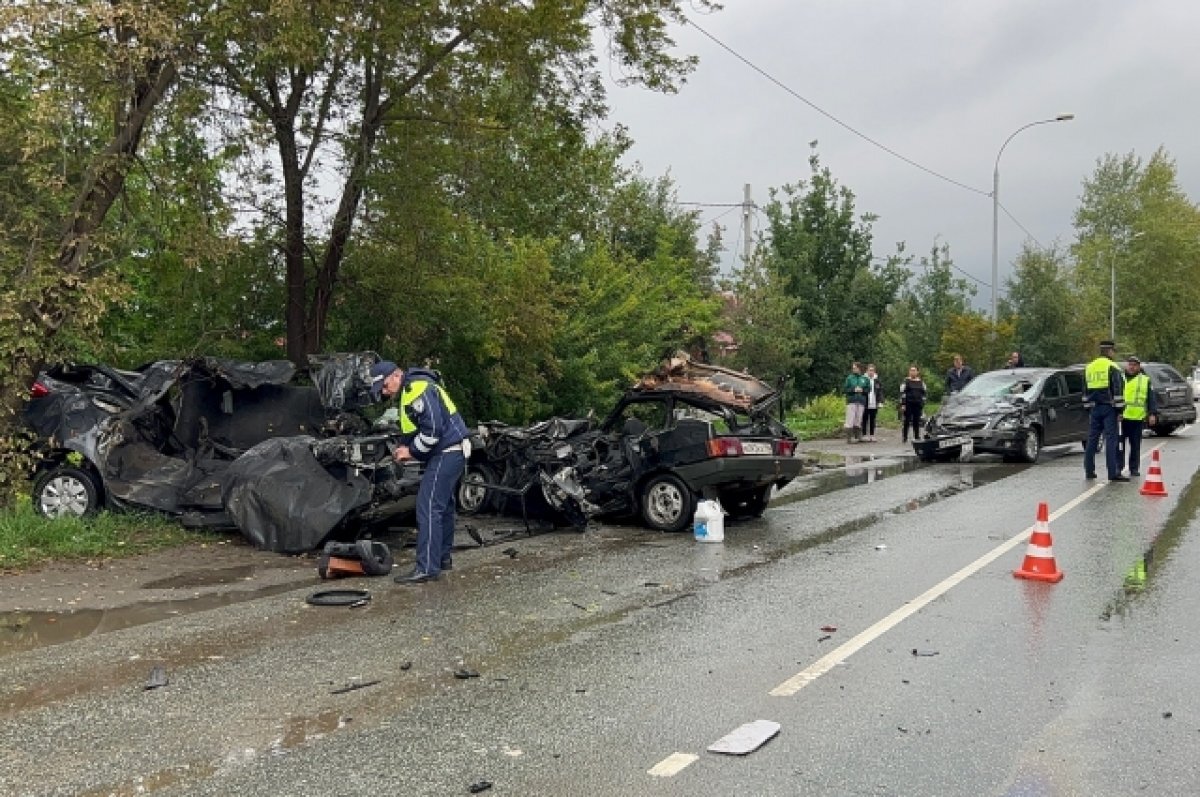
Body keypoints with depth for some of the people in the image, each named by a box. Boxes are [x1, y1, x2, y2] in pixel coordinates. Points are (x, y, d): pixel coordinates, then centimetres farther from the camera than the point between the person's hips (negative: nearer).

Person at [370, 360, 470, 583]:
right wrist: (404, 446, 6)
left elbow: (433, 429, -24)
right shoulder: (409, 391, 17)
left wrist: (411, 451, -13)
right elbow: (413, 428, 24)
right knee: (443, 505, 19)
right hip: (451, 453, 11)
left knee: (428, 507, -12)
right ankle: (443, 558, 31)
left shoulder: (418, 389, -18)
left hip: (447, 453, -11)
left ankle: (427, 568, -11)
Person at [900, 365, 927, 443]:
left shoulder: (921, 382, 13)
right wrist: (903, 404, -10)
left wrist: (923, 405, 9)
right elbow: (902, 393, -2)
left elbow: (924, 393, 15)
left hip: (918, 405, 3)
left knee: (917, 422, 5)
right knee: (906, 421, -3)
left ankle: (917, 437, 11)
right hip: (908, 404, -3)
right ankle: (904, 437, 1)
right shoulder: (906, 381, 2)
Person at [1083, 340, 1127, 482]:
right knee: (1111, 440, -7)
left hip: (1094, 408, 6)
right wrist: (1119, 408, -8)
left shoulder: (1088, 368, 13)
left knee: (1092, 439, 10)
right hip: (1108, 408, -6)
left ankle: (1089, 471, 13)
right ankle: (1113, 473, -9)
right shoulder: (1112, 367, -8)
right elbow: (1118, 390, -12)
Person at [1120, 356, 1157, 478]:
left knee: (1135, 445, 5)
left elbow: (1151, 399, 8)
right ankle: (1118, 467, 5)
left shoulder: (1145, 380, 11)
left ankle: (1134, 469, 11)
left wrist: (1152, 413, -3)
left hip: (1137, 418, 0)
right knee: (1120, 443, 0)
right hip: (1121, 417, 0)